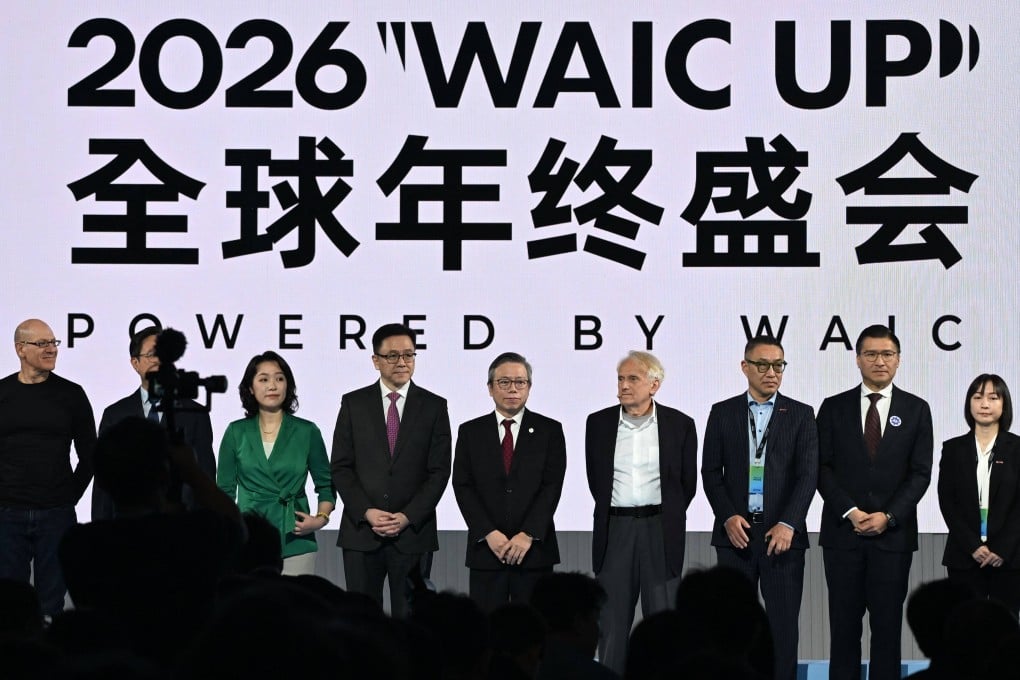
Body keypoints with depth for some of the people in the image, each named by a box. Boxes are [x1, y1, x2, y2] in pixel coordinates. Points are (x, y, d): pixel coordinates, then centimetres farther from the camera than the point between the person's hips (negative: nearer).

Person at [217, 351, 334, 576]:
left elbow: (326, 486, 13)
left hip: (294, 542, 0)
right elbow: (225, 490, 12)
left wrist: (321, 518, -5)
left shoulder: (307, 432, 6)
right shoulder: (236, 432, 9)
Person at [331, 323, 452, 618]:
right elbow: (341, 467, 3)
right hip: (361, 531, 1)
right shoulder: (353, 404, 7)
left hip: (413, 532, -1)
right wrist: (367, 512, -9)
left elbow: (439, 471, 1)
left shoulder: (434, 406, 5)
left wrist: (407, 517, -9)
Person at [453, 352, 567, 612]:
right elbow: (463, 487, 1)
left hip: (535, 549, -1)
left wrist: (528, 535, -12)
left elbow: (552, 486, -2)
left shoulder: (549, 431, 6)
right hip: (485, 550, 1)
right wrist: (489, 534, -11)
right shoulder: (470, 432, 9)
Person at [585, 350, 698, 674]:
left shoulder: (679, 425, 0)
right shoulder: (599, 423, 4)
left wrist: (666, 519, 9)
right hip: (614, 529, 2)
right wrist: (615, 515, 12)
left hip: (660, 531, -2)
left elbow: (687, 482, 7)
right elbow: (595, 480, 13)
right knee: (611, 621, 3)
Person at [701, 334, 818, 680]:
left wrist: (788, 524, -15)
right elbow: (711, 471, 6)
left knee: (783, 622, 0)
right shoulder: (723, 413, 8)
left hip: (783, 533, -1)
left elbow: (808, 473, -3)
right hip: (736, 532, 1)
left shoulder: (801, 415, 4)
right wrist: (728, 516, -9)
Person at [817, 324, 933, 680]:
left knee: (888, 624, 1)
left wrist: (888, 516, -10)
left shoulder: (917, 410, 6)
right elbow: (823, 468, 2)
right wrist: (850, 512, -11)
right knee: (844, 625, 2)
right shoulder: (834, 408, 6)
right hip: (842, 532, 0)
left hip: (893, 534, 0)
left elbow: (920, 473, 1)